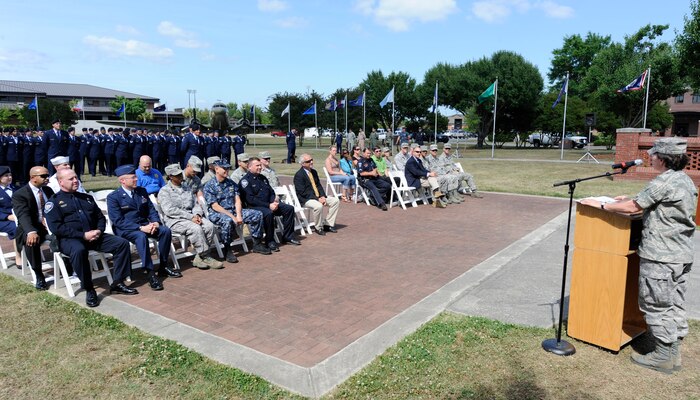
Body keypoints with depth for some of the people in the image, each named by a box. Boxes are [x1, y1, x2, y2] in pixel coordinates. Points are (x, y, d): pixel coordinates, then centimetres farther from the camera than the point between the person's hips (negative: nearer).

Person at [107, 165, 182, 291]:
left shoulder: (141, 191, 11)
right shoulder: (113, 197, -8)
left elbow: (151, 209, 12)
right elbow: (118, 221, -16)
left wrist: (155, 222, -11)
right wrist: (141, 228, -26)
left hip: (143, 225, 6)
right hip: (124, 229, -6)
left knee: (165, 230, -18)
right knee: (141, 236, -37)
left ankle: (163, 267, -7)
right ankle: (151, 274, -34)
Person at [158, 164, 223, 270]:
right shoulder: (164, 191, 1)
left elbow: (196, 204, 19)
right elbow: (169, 210, -12)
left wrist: (197, 215, -5)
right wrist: (191, 217, -18)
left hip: (191, 217, 6)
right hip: (174, 220, -6)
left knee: (210, 226, -22)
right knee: (196, 229, -33)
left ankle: (199, 257, -15)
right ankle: (205, 257, -20)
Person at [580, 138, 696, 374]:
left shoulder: (664, 182, -18)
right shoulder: (685, 181, 12)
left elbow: (633, 208, -18)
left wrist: (602, 205, -8)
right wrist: (634, 199, 21)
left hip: (660, 256, -9)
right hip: (681, 255, 9)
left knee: (655, 305, 2)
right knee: (674, 305, 15)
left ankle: (664, 356, 10)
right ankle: (673, 353, 24)